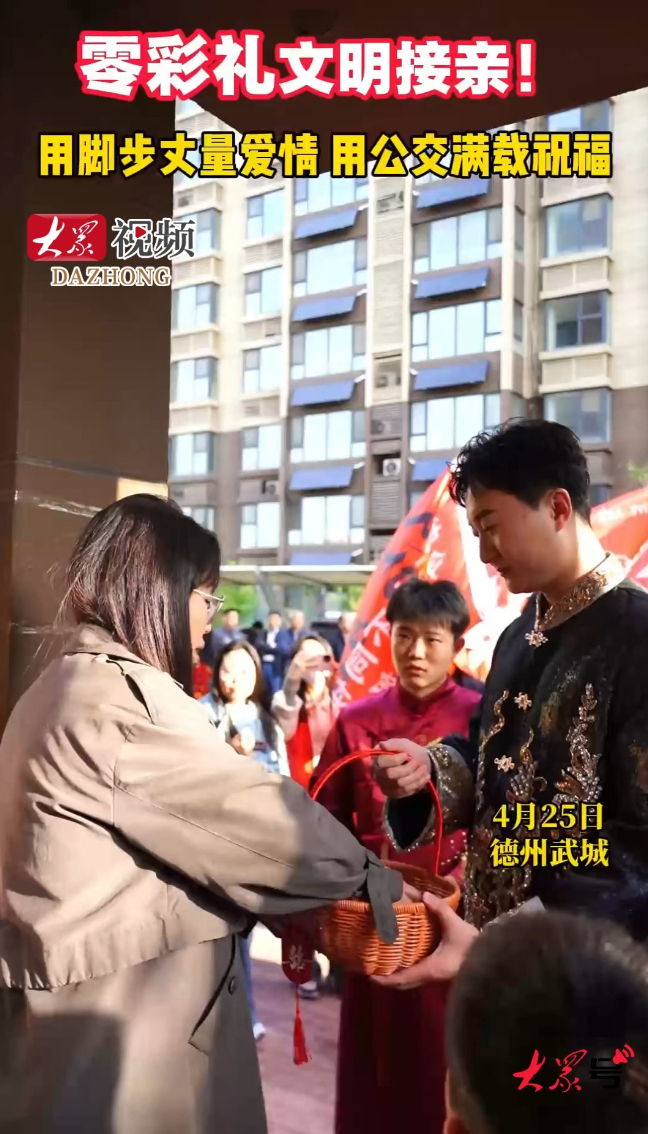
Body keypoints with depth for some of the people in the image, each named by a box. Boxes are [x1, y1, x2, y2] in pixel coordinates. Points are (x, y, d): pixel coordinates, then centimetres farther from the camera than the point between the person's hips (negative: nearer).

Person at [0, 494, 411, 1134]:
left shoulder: (66, 685, 10)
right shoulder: (122, 698, -22)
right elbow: (256, 812, -18)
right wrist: (377, 879, -4)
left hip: (80, 996, 10)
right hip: (121, 1016, -10)